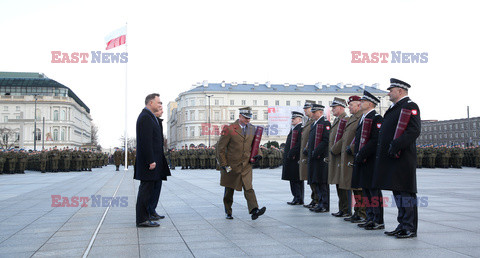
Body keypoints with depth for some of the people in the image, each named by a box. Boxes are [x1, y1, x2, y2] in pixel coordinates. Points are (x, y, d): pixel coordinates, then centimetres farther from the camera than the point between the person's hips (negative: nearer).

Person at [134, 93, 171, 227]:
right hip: (149, 158, -11)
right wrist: (151, 161, -22)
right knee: (146, 189, -8)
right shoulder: (145, 117, -13)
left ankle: (143, 217, 18)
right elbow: (146, 141, -21)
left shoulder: (149, 116, 20)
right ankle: (142, 219, -5)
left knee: (146, 189, 12)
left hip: (151, 159, 11)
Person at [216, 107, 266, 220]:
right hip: (231, 165, -3)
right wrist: (223, 164, -11)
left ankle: (254, 211, -23)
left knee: (248, 188, -12)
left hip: (246, 165, 3)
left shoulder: (252, 129, 6)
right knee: (229, 190, 10)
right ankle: (228, 213, 26)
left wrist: (258, 154, -2)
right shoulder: (229, 129, -10)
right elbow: (220, 147, -8)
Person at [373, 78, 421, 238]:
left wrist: (396, 145, -25)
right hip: (391, 159, 10)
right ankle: (402, 226, 21)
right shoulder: (394, 108, 21)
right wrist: (381, 152, 17)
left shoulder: (410, 106, -9)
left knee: (406, 193, -5)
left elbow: (414, 131, -20)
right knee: (398, 193, 13)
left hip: (403, 159, -10)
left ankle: (410, 228, 2)